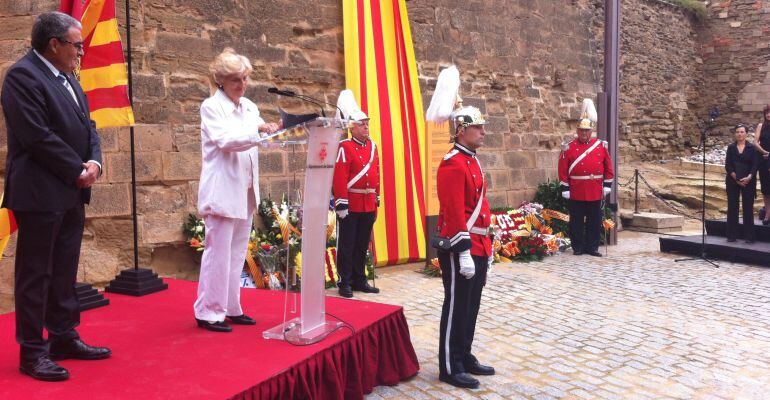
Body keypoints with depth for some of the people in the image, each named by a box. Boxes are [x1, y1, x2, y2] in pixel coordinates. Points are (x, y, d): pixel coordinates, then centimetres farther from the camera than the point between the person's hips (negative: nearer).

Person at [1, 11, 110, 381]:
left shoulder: (67, 77, 15)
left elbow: (86, 125, 15)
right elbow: (37, 136, -19)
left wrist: (94, 162, -3)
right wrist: (78, 170, -12)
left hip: (71, 193, 9)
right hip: (40, 194, -9)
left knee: (64, 272, 15)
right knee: (35, 275, 0)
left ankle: (64, 338, 26)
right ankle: (32, 351, 10)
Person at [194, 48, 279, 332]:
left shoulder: (249, 107, 13)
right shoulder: (211, 106, -6)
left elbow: (256, 140, 15)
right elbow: (225, 140, -19)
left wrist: (276, 131, -3)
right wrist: (260, 130, -29)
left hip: (245, 190, 7)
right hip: (223, 190, -7)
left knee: (237, 253, 11)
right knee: (218, 253, -4)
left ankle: (230, 308, 21)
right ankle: (208, 312, 6)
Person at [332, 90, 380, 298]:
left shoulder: (372, 146, 12)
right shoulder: (345, 147, -10)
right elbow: (339, 177, -15)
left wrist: (377, 199, 15)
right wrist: (341, 203, -19)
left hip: (368, 205, 7)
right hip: (350, 205, -7)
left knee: (362, 244, 14)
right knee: (347, 245, 2)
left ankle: (359, 279, 24)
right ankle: (345, 283, 10)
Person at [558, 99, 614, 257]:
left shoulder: (601, 146, 6)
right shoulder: (569, 148, -1)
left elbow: (608, 167, 10)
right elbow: (563, 170, -3)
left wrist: (607, 185, 5)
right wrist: (565, 189, -6)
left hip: (596, 192, 2)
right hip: (576, 192, -2)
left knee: (595, 221, 8)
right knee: (576, 221, 4)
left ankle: (592, 247, 18)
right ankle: (578, 247, 15)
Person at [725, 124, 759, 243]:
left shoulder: (752, 148, 3)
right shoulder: (731, 147, 6)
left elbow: (755, 165, -3)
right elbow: (728, 165, 0)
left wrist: (749, 177, -19)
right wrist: (736, 178, -12)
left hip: (748, 181, -1)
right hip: (732, 181, 1)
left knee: (748, 208, -1)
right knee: (732, 207, 3)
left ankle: (749, 236, 4)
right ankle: (732, 235, 9)